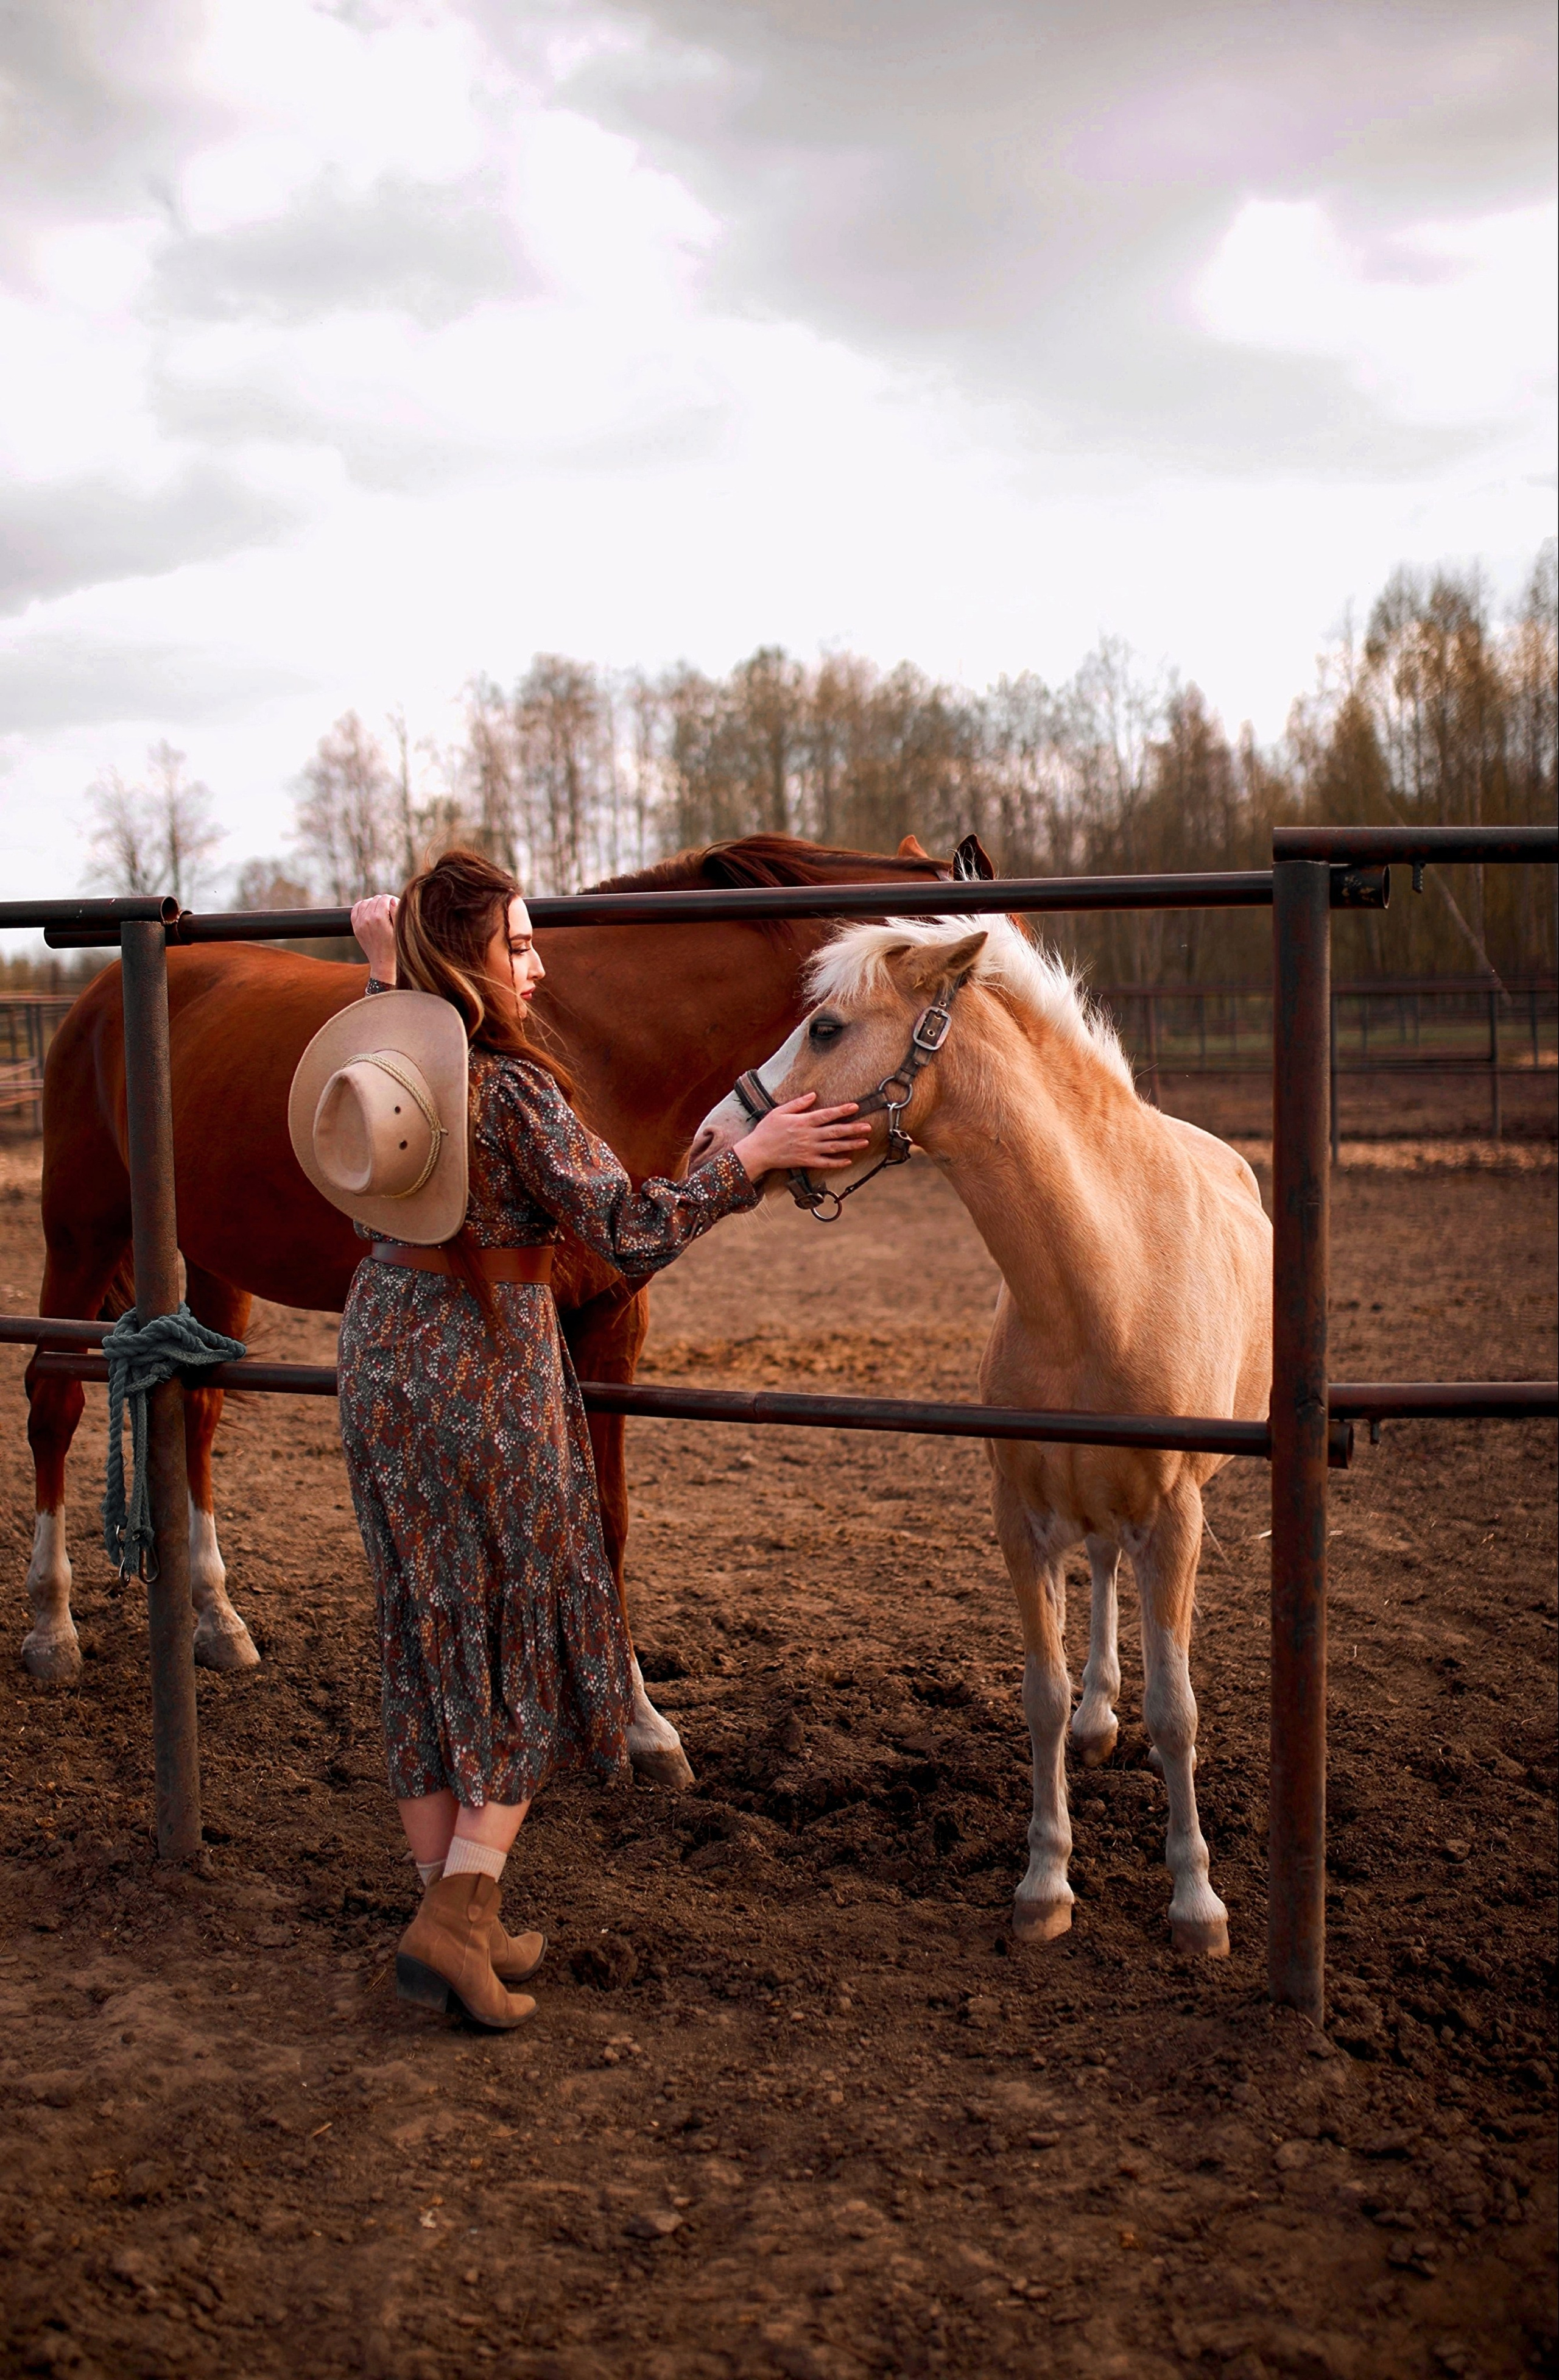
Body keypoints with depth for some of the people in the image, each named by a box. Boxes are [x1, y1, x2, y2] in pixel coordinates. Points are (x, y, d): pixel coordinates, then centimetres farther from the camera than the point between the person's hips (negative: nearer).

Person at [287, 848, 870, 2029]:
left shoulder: (386, 1055, 1)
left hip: (382, 1360, 8)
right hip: (486, 1369, -8)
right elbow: (632, 1236, -22)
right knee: (531, 1639, 7)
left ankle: (455, 1907, 24)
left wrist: (384, 961, 32)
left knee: (428, 1639, 15)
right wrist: (754, 1154, -15)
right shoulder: (512, 1089, -21)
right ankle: (453, 1918, 1)